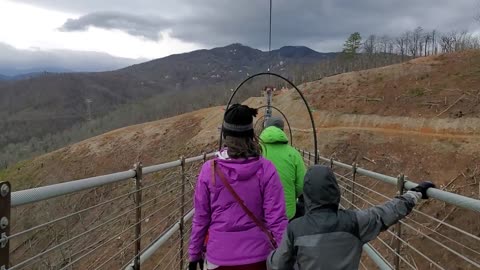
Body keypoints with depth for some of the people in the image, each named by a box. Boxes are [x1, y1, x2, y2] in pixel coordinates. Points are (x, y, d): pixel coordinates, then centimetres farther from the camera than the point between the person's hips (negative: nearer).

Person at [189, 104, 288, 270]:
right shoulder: (265, 169, -12)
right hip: (256, 256, 0)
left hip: (219, 257, 1)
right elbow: (276, 218, -11)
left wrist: (194, 254, 9)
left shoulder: (210, 170, -10)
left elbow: (200, 218, -4)